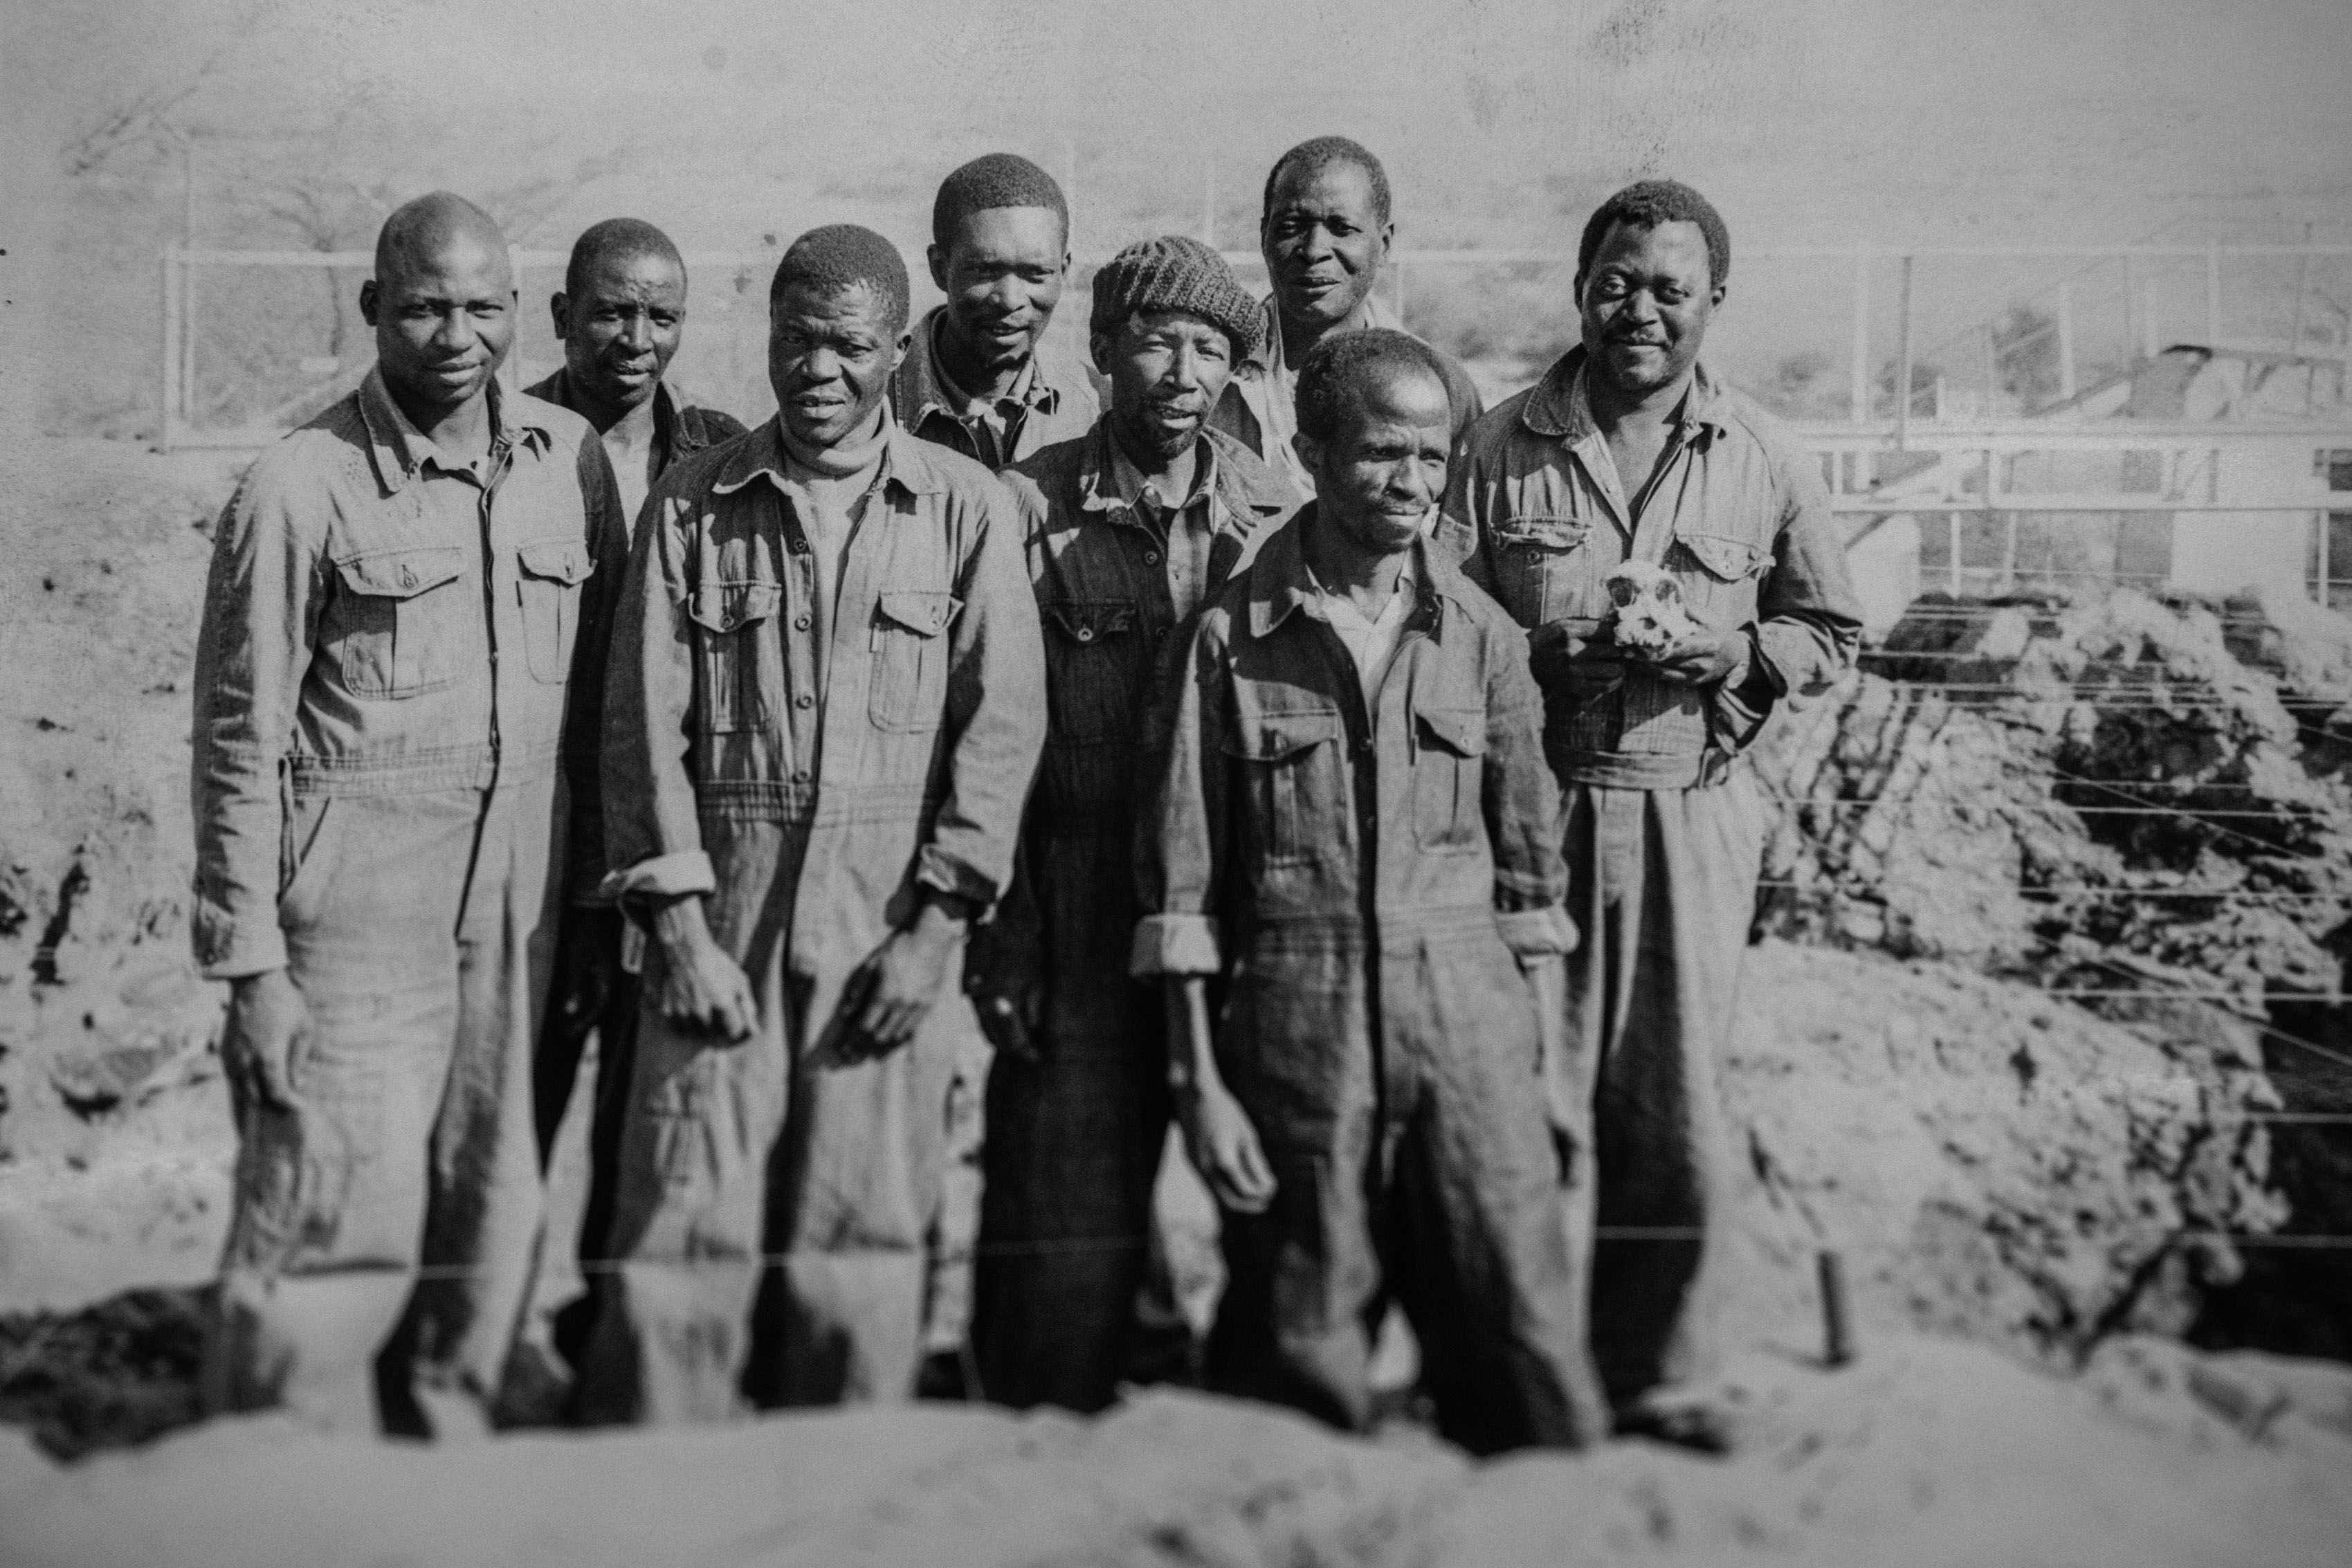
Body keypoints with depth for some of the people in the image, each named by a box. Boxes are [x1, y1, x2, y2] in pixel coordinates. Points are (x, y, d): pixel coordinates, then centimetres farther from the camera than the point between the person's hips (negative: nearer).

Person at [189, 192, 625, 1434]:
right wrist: (250, 963, -7)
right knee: (342, 1224, -4)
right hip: (358, 905, -4)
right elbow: (240, 738, -4)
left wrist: (595, 884, 10)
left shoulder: (572, 459, 7)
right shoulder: (300, 488, -6)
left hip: (521, 907, 5)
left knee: (492, 1225, 11)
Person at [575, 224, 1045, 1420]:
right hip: (722, 912, 0)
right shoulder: (691, 506, 7)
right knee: (682, 1229, -2)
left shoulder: (968, 510, 5)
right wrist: (676, 924, -5)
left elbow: (1000, 725, 1)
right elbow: (646, 723, 3)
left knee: (863, 1240, 3)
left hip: (893, 921, 0)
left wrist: (936, 927, -6)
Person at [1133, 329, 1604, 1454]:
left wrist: (1550, 1063, 9)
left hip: (1470, 1017, 2)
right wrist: (1200, 1083, -4)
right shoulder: (1232, 638, 0)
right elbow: (1182, 885, 0)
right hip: (1296, 1023, -2)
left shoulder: (1481, 635, 8)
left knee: (1527, 1351, -1)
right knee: (1300, 1363, 4)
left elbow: (1529, 866, 12)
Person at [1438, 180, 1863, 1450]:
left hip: (1695, 811, 1)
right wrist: (1539, 657, -12)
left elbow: (1831, 632, 15)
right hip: (1532, 807, -1)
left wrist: (1740, 651, -5)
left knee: (1676, 1107, 4)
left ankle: (1660, 1375, 18)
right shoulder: (1502, 446, 4)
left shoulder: (1768, 461, 8)